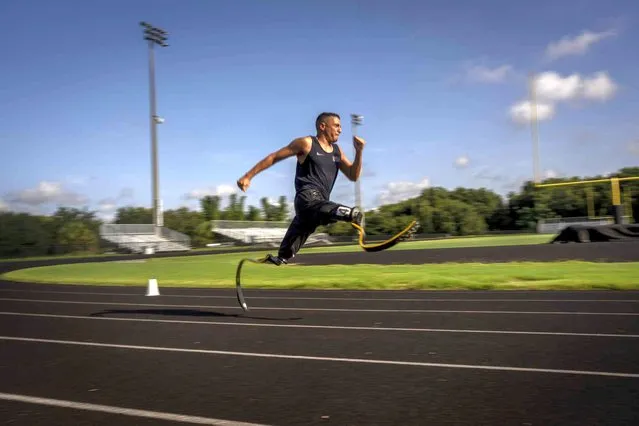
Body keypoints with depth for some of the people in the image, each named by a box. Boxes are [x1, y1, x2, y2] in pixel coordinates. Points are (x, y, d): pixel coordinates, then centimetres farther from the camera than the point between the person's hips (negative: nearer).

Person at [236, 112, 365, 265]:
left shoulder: (337, 151, 19)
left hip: (321, 202, 7)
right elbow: (273, 157, 5)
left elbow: (353, 176, 17)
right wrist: (248, 176, 3)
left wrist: (359, 151, 2)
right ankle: (349, 214, -70)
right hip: (308, 197, -7)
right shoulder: (306, 143, 2)